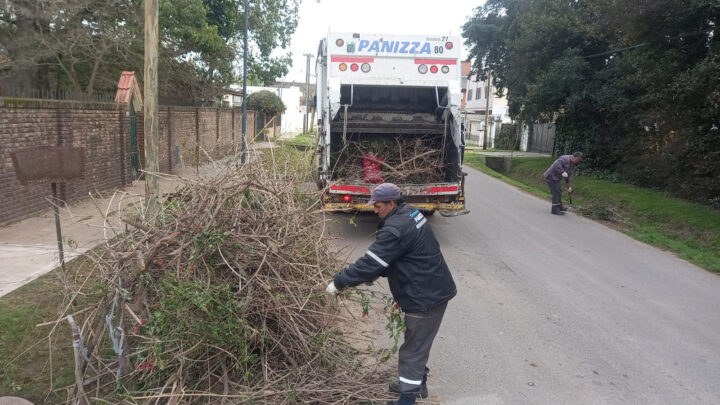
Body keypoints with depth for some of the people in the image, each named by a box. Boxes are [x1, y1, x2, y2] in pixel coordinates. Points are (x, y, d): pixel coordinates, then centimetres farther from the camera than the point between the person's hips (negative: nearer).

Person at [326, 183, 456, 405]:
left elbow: (370, 262, -23)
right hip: (434, 290, 10)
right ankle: (417, 383, 41)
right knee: (419, 343, 24)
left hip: (425, 297, -10)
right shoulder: (409, 214, 7)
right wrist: (374, 275, 8)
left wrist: (338, 282, -14)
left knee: (413, 348, 3)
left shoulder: (396, 229, -25)